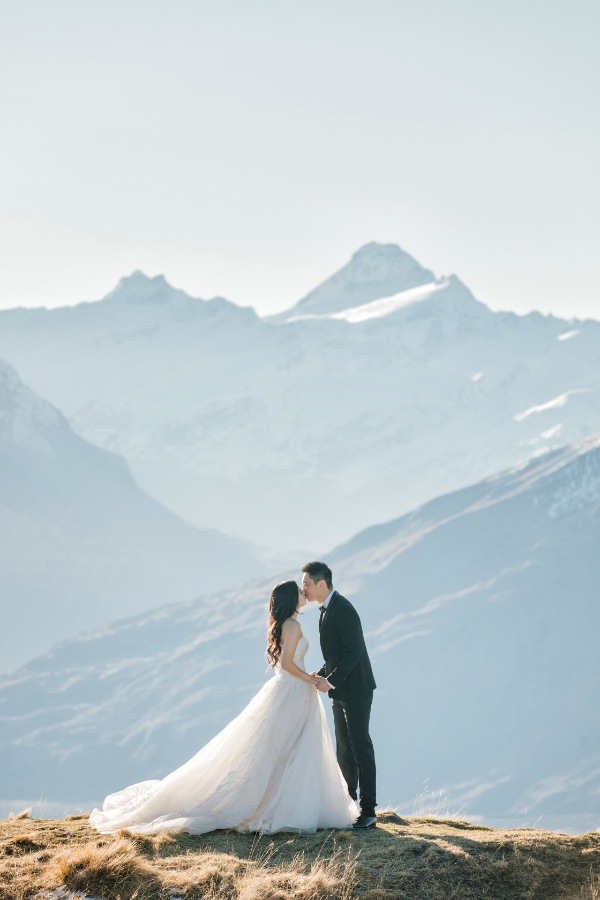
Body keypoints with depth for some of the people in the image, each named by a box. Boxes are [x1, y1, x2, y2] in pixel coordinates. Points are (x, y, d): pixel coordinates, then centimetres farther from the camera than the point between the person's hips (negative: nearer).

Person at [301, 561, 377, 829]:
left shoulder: (342, 609, -18)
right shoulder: (328, 609, 13)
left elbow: (354, 651, -23)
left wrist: (331, 680, -22)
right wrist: (321, 674, 7)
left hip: (356, 689, -10)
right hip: (341, 690, 10)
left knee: (360, 746, -8)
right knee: (344, 748, 13)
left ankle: (368, 811, -5)